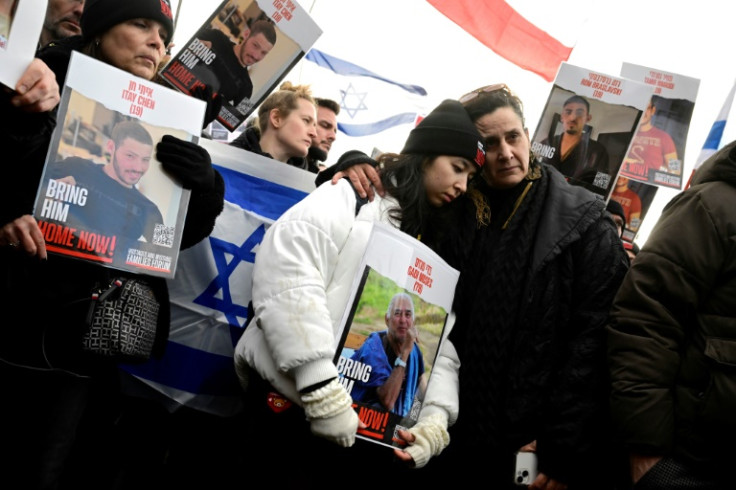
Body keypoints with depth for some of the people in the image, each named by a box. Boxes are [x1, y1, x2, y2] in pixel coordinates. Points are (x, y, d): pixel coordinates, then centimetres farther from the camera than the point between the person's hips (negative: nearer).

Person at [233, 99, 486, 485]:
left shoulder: (432, 248, 19)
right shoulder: (355, 195, -2)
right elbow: (285, 267, -20)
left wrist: (435, 415, -8)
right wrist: (322, 388, -26)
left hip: (363, 420, 6)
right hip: (290, 398, -6)